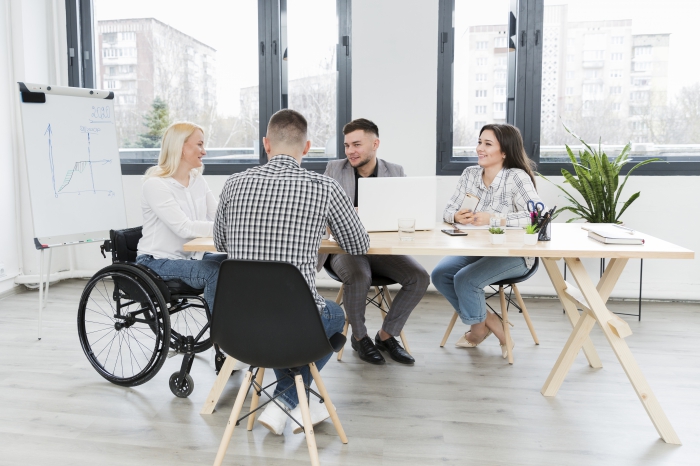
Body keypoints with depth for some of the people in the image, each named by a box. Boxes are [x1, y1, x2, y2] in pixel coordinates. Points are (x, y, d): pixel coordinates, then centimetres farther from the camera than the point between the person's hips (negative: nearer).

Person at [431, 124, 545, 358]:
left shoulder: (517, 176, -14)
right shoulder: (470, 174, 4)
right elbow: (448, 211, 4)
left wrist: (493, 218, -29)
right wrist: (457, 217, -21)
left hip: (513, 254, -6)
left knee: (465, 279, -25)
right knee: (440, 274, -12)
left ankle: (479, 326, 8)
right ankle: (487, 321, 7)